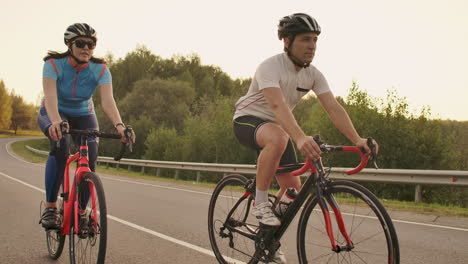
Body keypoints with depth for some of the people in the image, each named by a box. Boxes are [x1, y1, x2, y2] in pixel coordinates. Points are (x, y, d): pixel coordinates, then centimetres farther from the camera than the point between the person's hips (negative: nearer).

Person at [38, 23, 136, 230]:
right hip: (54, 114, -2)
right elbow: (50, 96, -40)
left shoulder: (100, 69, -21)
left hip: (84, 115, 2)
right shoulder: (54, 64, -25)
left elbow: (107, 101, -34)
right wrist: (56, 121, -60)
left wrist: (119, 125, -53)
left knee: (90, 154, -23)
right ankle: (50, 207, -25)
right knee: (60, 145, -34)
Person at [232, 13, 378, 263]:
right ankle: (260, 203, -23)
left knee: (293, 187, -3)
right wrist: (300, 138, -59)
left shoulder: (313, 74, -7)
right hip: (248, 120, -7)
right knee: (278, 138, -41)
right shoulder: (270, 67, -27)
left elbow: (333, 108, -16)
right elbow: (278, 105, -43)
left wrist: (357, 140, -31)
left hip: (277, 126, 7)